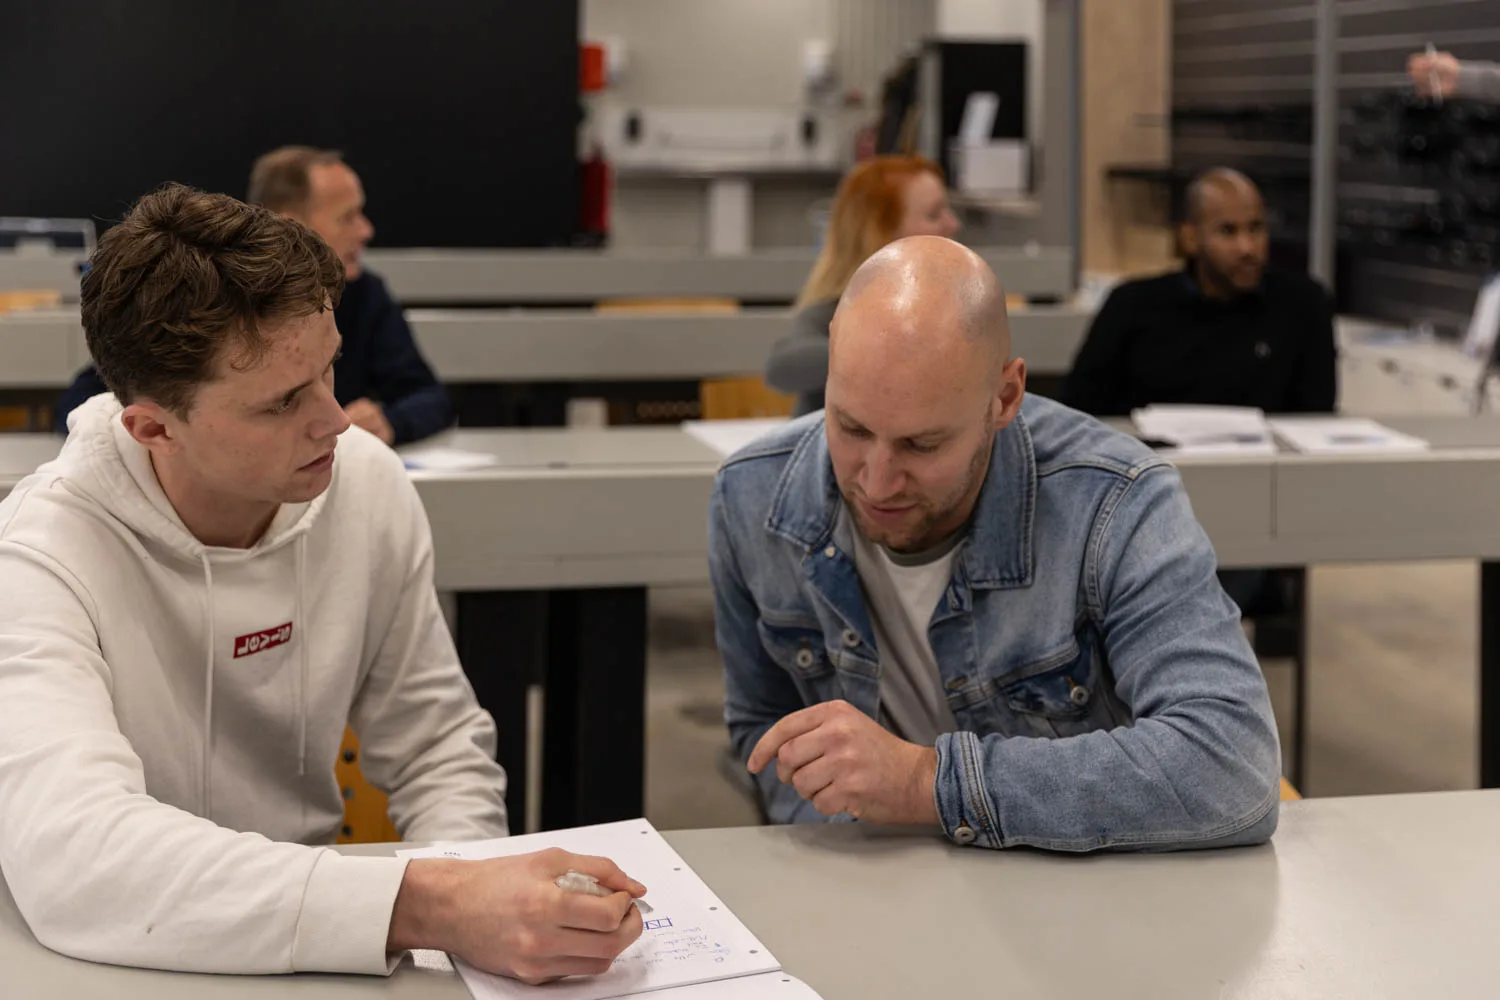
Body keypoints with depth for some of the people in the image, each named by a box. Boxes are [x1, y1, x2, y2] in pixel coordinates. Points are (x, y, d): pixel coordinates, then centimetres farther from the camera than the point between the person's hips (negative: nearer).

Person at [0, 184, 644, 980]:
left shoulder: (368, 486, -4)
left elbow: (437, 746, 5)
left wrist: (467, 898, -15)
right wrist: (426, 909, -41)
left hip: (311, 931, 4)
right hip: (138, 967, -4)